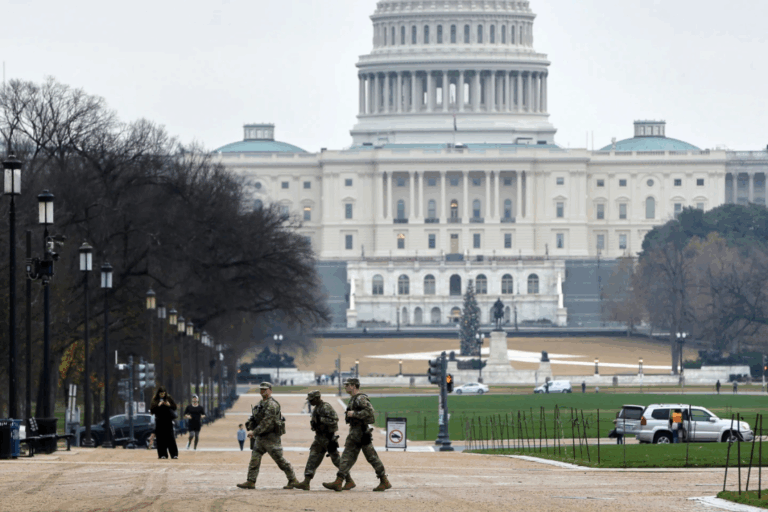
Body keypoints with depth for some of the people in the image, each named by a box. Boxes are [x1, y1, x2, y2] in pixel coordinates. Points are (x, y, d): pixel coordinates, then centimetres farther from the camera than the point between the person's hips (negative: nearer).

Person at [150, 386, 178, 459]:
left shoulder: (169, 399, 5)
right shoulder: (155, 400, 3)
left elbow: (175, 407, 8)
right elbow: (152, 410, -3)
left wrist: (169, 405, -12)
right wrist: (158, 405, -15)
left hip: (168, 421, 0)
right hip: (159, 422, 0)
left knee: (170, 438, -6)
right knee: (161, 439, -3)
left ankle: (174, 454, -7)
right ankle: (162, 454, 1)